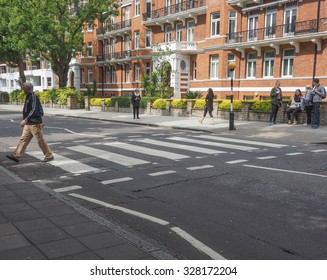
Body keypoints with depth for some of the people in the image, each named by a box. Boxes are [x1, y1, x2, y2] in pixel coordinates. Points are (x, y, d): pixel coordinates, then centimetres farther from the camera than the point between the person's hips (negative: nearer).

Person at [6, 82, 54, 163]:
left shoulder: (33, 97, -14)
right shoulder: (28, 97, 16)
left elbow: (34, 110, -24)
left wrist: (25, 120, -28)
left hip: (35, 124, -10)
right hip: (28, 124, 10)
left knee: (40, 140, -3)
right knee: (23, 139, 6)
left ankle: (49, 156, 7)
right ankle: (17, 156, 6)